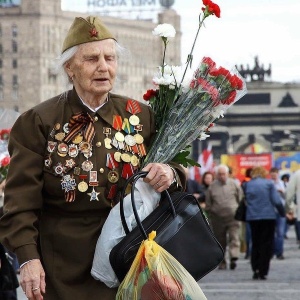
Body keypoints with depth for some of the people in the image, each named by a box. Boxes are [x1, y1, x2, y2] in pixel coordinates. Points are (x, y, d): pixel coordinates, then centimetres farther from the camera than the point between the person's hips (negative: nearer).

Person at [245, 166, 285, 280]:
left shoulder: (248, 185, 6)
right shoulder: (268, 183, -3)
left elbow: (245, 202, 6)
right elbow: (276, 201, -7)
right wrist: (282, 212, 3)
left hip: (252, 218, 3)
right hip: (268, 216, -3)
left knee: (255, 244, 14)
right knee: (266, 245, 3)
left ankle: (255, 269, 5)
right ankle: (263, 272, -2)